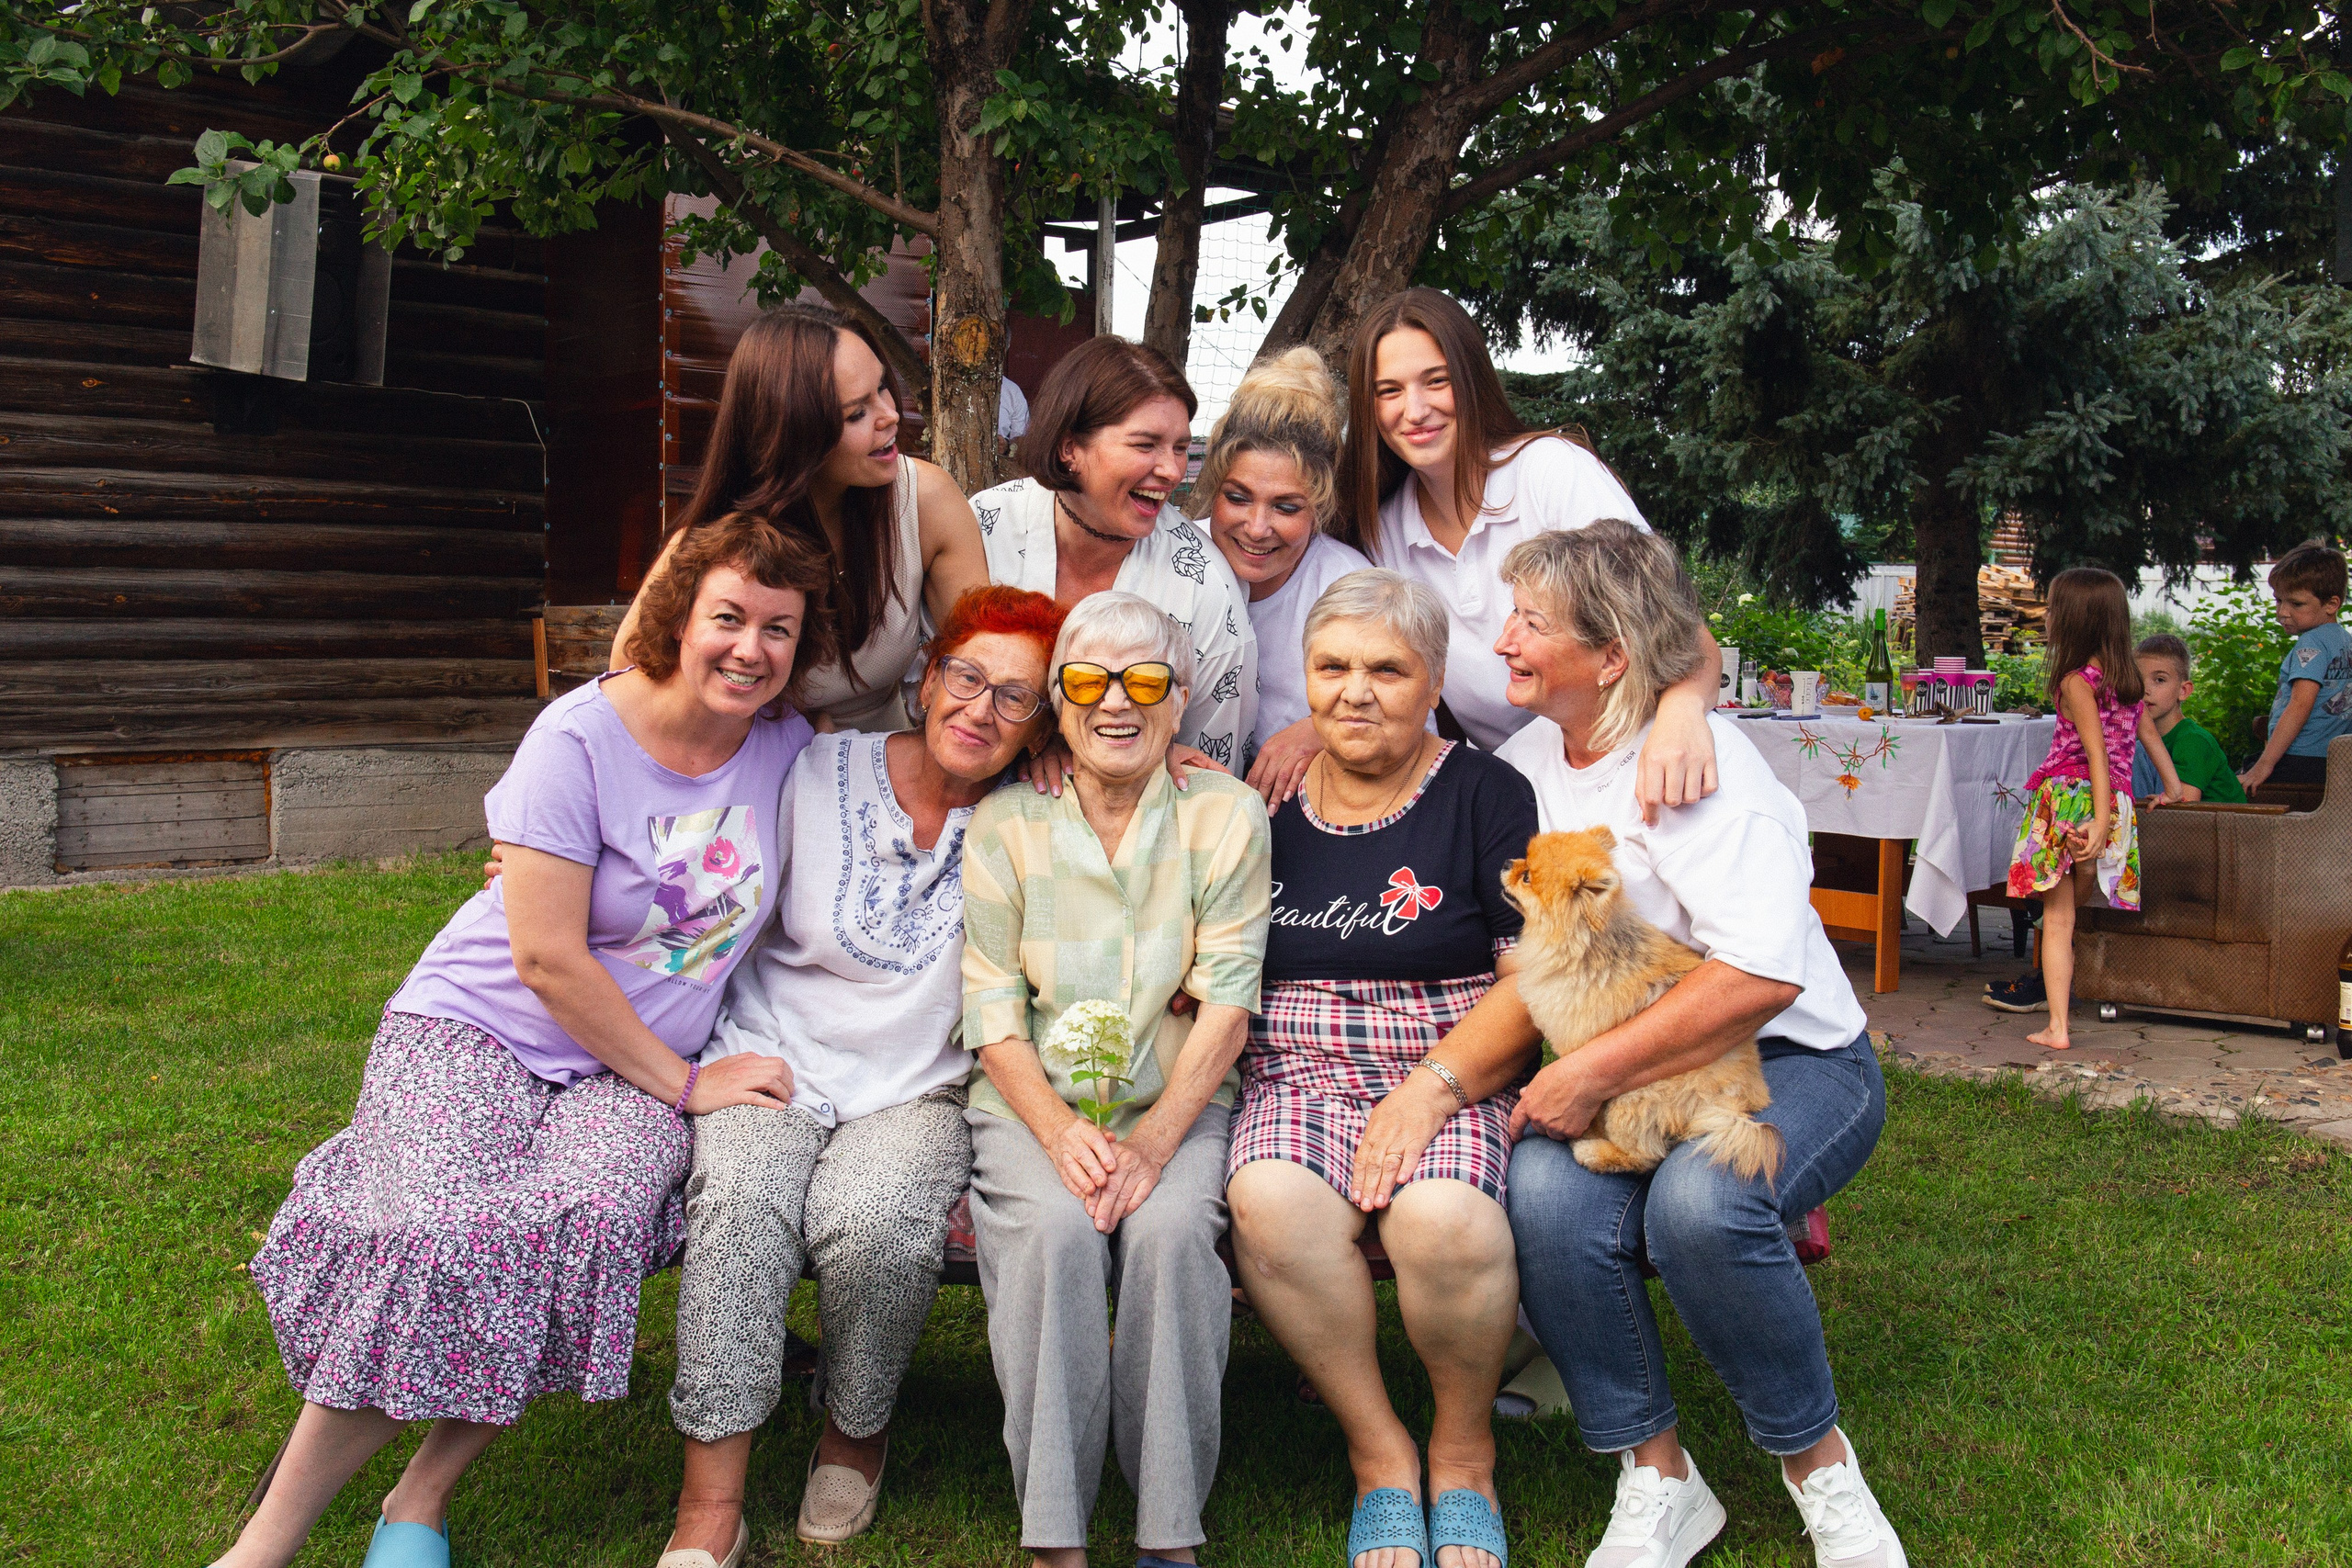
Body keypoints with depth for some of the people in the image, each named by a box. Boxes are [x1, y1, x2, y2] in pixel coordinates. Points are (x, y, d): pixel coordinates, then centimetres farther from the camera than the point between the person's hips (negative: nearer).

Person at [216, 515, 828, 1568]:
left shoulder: (788, 746, -1)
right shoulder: (580, 736, -15)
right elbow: (547, 962, -16)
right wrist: (685, 1085, -12)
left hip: (633, 1070, 3)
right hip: (480, 1022, -3)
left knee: (596, 1217, -29)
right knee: (436, 1234, -28)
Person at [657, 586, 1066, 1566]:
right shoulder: (815, 774, 1)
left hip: (920, 1090, 0)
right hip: (774, 1060, 1)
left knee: (877, 1221, -31)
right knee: (741, 1201, -30)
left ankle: (857, 1431, 1)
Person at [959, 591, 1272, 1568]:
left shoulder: (1226, 814, 2)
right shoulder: (1004, 823, 4)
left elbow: (1226, 1001, -4)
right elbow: (992, 1009, 0)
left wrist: (1153, 1140, -17)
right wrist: (1061, 1131, -17)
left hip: (1181, 1101, 0)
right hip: (1032, 1100, 0)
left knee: (1170, 1229, -29)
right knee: (1054, 1230, -29)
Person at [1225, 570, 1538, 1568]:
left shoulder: (1486, 794, 2)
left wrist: (1432, 1086, -16)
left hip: (1454, 1077, -2)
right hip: (1299, 1073, 2)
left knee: (1444, 1219, -35)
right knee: (1272, 1202, -32)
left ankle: (1463, 1452, -2)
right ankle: (1379, 1455, -8)